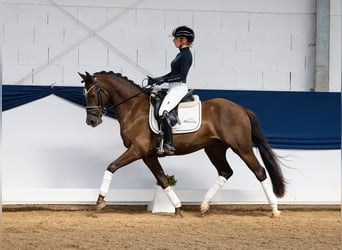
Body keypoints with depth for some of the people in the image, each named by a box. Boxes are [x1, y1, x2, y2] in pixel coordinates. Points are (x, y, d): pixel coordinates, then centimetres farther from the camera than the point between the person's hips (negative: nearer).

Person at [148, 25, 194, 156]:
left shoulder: (186, 55, -11)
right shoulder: (181, 54, 18)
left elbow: (182, 75, -19)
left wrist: (164, 80, -22)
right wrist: (155, 80, 17)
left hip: (179, 88, -11)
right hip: (173, 88, 11)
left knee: (163, 112, -26)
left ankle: (168, 145, -26)